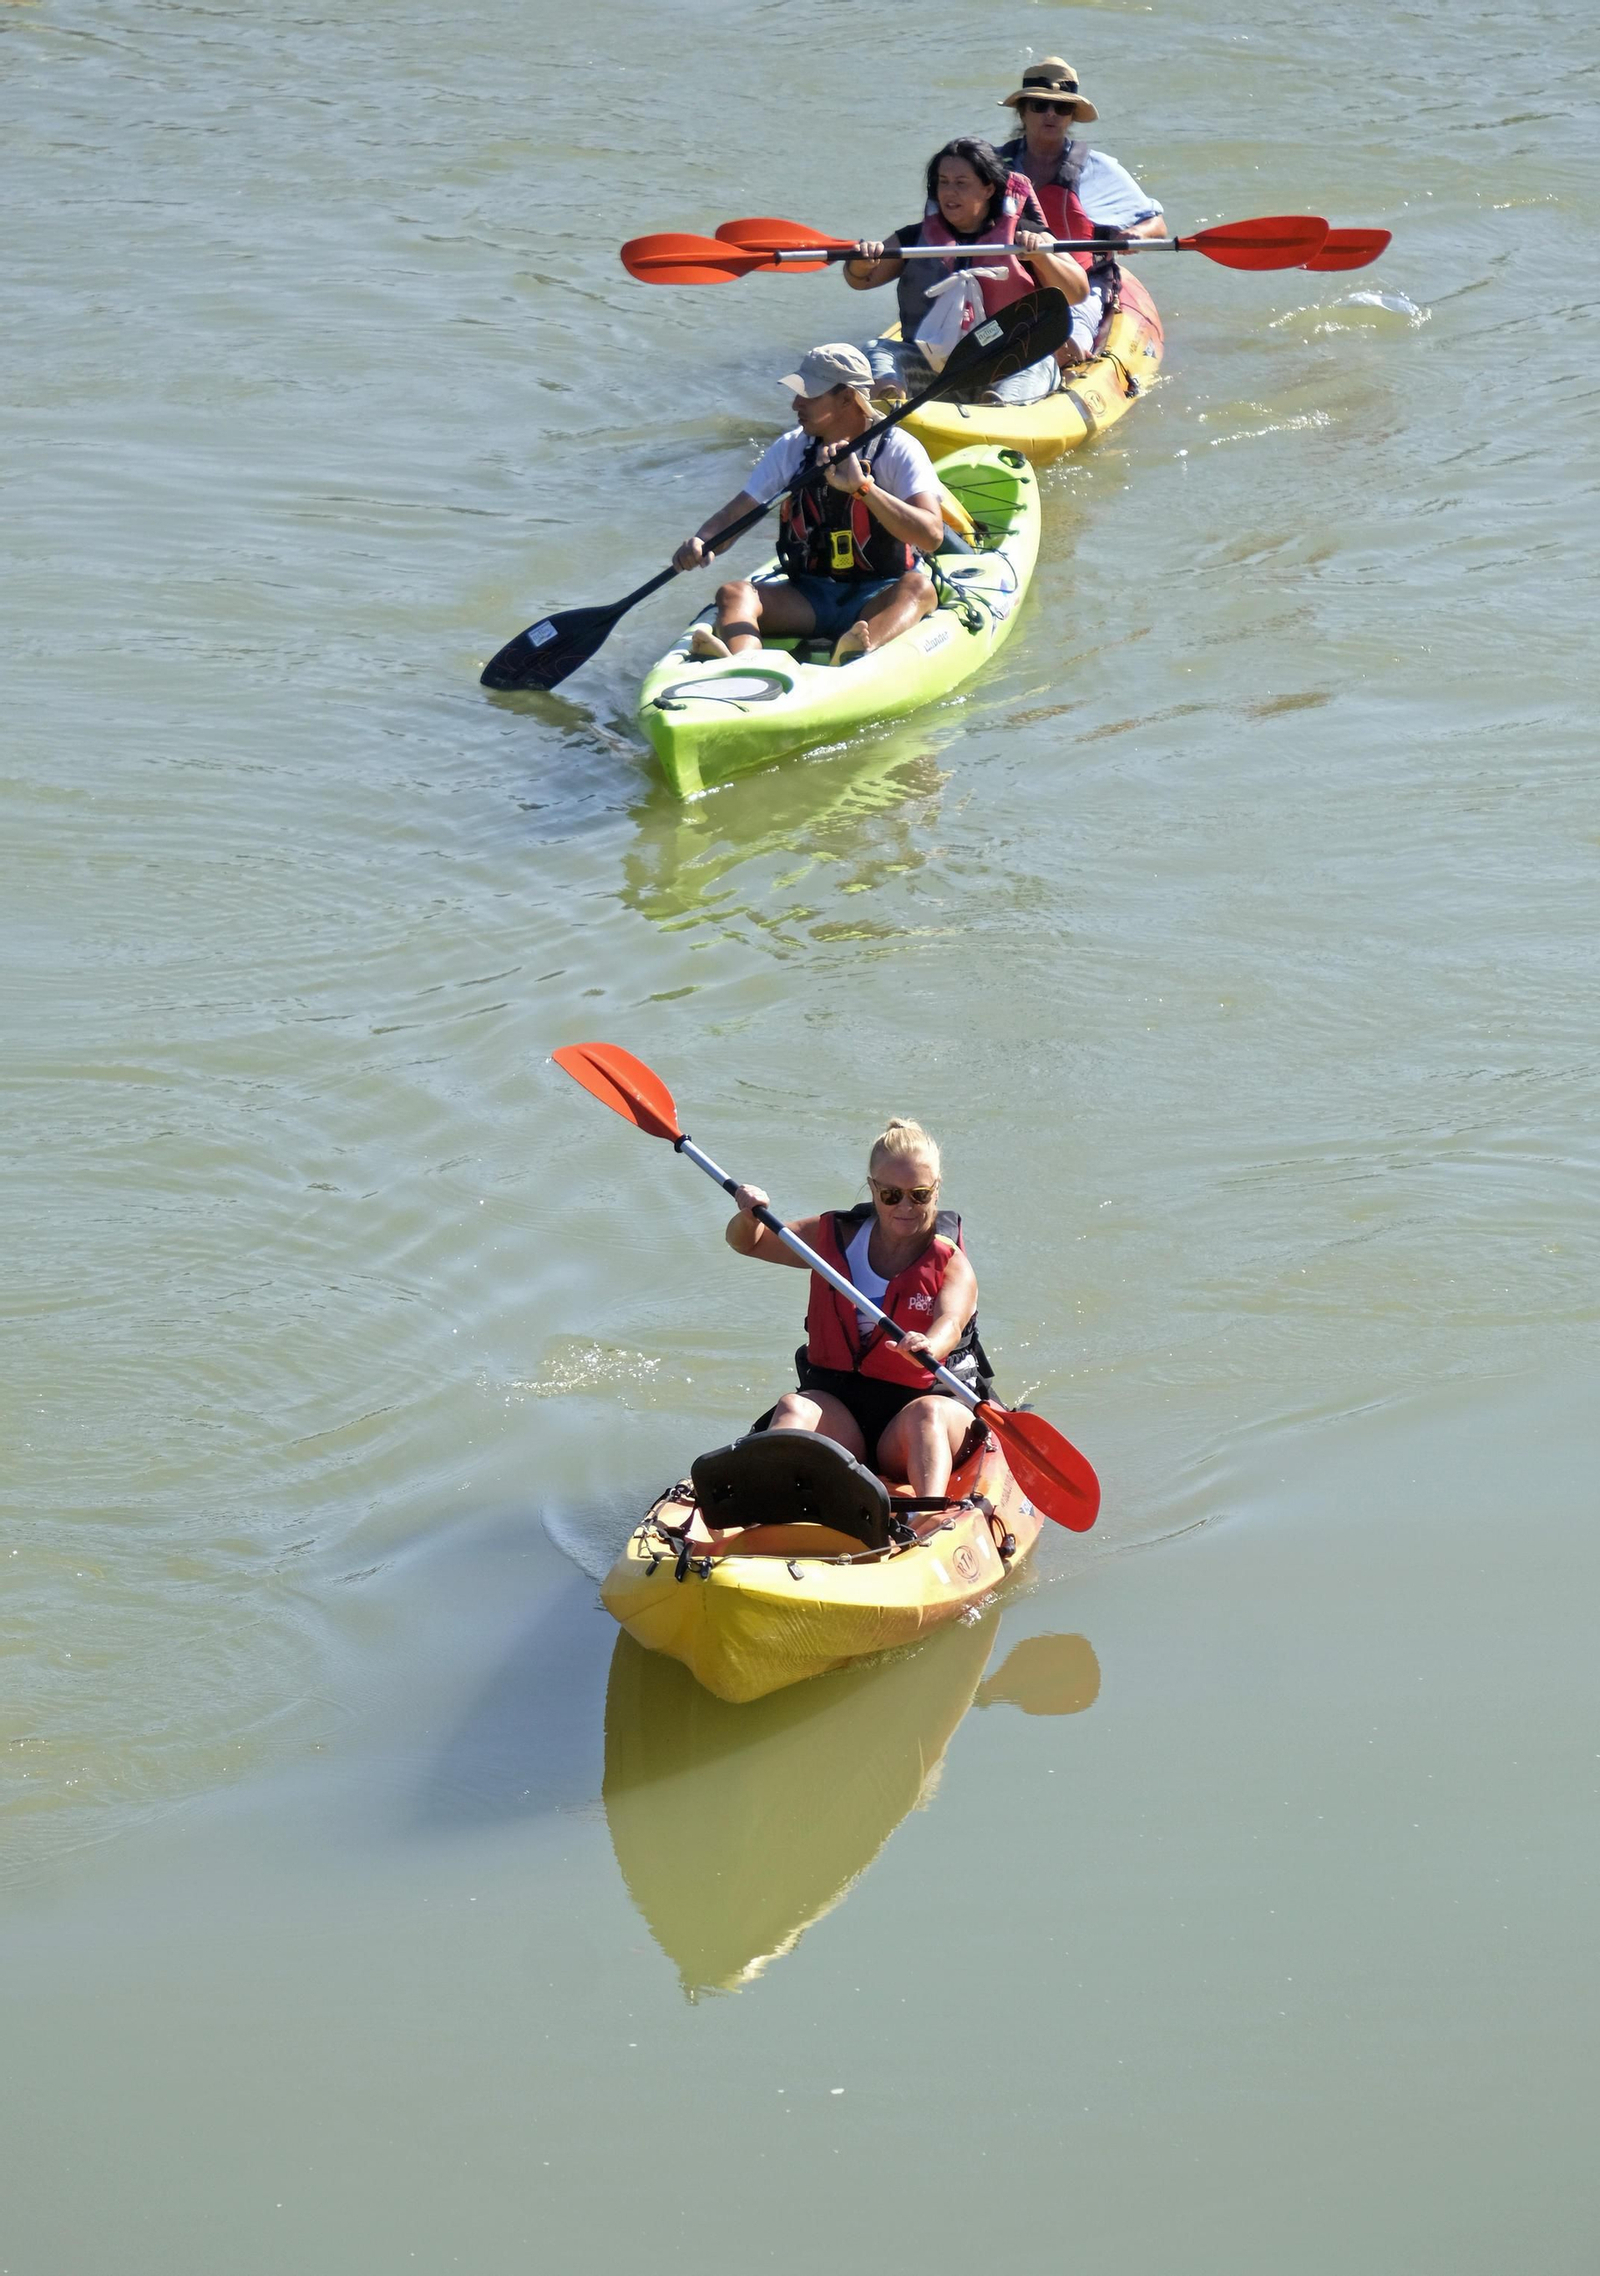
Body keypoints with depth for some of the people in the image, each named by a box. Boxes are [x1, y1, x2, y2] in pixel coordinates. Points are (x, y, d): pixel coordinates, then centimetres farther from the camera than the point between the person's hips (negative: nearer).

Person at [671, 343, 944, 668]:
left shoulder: (898, 449, -8)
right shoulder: (791, 448, 4)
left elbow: (932, 536, -22)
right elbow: (733, 515, 1)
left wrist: (862, 486, -31)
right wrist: (699, 543, -22)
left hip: (879, 598, -3)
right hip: (809, 597, 3)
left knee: (918, 586, -34)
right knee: (734, 593, -21)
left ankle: (859, 658, -65)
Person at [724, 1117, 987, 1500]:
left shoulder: (951, 1264, -1)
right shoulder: (836, 1237, 9)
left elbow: (951, 1321, -23)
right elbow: (746, 1243, 18)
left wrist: (929, 1347, -49)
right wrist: (750, 1217, -8)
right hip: (840, 1413, 2)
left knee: (928, 1412, -35)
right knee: (793, 1408, -28)